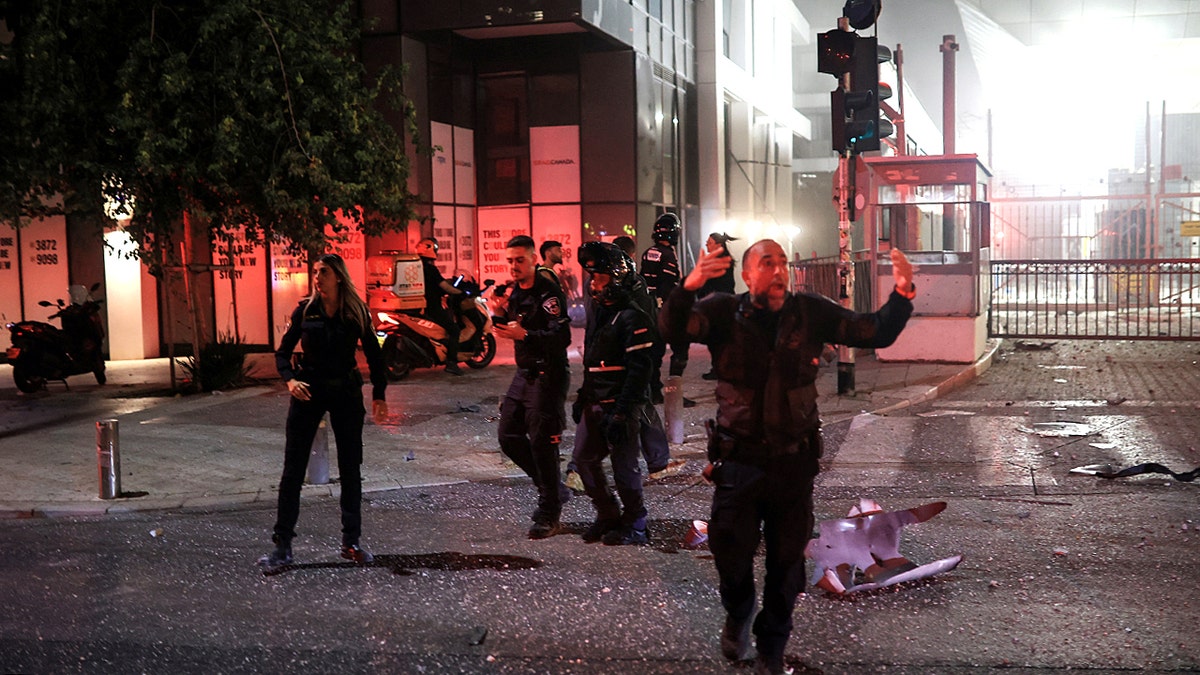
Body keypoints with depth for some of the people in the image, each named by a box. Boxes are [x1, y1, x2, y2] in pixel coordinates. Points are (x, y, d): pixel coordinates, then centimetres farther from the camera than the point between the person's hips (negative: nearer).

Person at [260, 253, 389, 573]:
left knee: (350, 468, 6)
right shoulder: (305, 311, -2)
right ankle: (282, 545, 3)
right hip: (308, 391, 0)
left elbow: (374, 355, 4)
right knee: (293, 469, -2)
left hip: (346, 393, 0)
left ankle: (351, 541, 16)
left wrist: (379, 396, -1)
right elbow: (283, 351, 2)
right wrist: (290, 379, -17)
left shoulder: (356, 313, -3)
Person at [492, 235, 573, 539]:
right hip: (524, 374, 9)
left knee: (541, 443, -6)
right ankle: (553, 488, 27)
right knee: (509, 436, 11)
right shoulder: (515, 292, 11)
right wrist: (500, 314, -2)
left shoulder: (548, 291, -16)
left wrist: (524, 334, -32)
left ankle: (549, 516, 6)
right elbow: (507, 331, 17)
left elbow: (562, 337, -25)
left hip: (548, 376, -9)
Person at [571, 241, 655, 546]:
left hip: (621, 405, -9)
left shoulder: (632, 318, -15)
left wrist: (621, 414, -21)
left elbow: (638, 370, -19)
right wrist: (583, 395, 17)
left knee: (623, 465, -1)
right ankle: (608, 516, 25)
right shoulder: (598, 313, 14)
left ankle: (635, 525, 14)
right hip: (595, 403, 9)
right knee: (583, 457, 10)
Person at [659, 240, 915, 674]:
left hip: (793, 460, 2)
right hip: (739, 459, -2)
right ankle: (738, 615, 40)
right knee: (731, 549, 4)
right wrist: (689, 287, -44)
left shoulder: (811, 313, -1)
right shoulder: (725, 313, -7)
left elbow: (877, 333, 0)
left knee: (787, 561, 12)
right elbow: (672, 328, -24)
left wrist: (903, 293, -18)